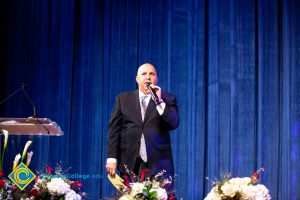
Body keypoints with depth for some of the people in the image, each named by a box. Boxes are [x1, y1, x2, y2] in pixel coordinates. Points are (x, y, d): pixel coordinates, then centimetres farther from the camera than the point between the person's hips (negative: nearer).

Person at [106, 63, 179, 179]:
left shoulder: (167, 99, 8)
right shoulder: (123, 99, 11)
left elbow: (174, 124, -5)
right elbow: (114, 130, 7)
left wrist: (159, 101, -13)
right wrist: (112, 158, 0)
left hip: (158, 164, -1)